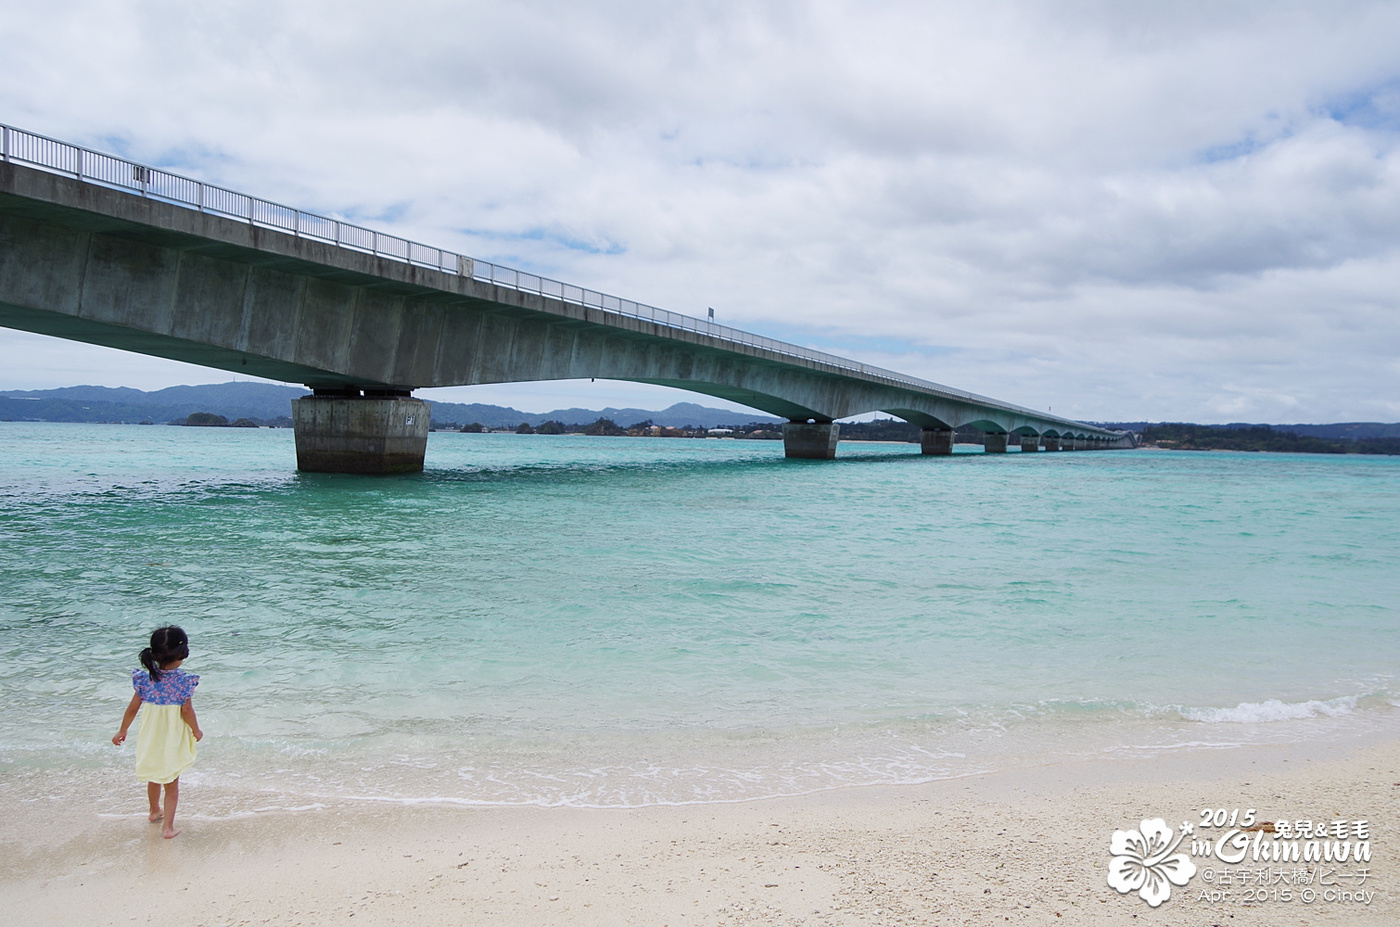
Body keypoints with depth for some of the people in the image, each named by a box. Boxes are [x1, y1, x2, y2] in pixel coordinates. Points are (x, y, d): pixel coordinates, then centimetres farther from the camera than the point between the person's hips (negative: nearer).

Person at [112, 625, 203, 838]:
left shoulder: (145, 679, -8)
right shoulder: (183, 680, -19)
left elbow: (132, 708, -1)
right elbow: (186, 711, -17)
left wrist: (122, 731, 14)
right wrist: (196, 731, -1)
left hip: (150, 739, 4)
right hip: (173, 740, -4)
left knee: (153, 778, 26)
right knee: (172, 784, 10)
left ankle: (155, 811, 47)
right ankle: (168, 826, 7)